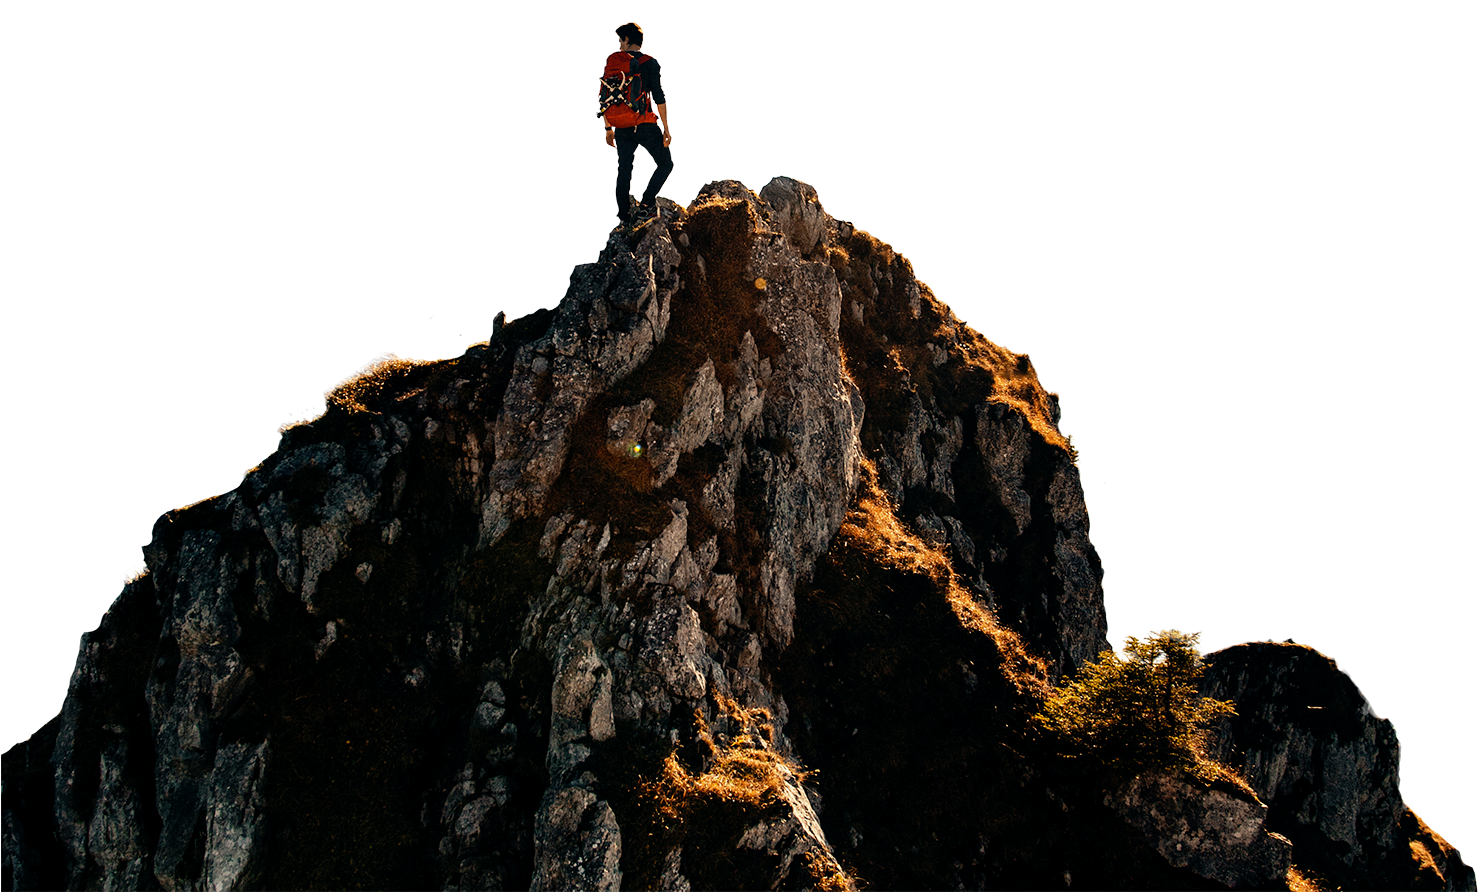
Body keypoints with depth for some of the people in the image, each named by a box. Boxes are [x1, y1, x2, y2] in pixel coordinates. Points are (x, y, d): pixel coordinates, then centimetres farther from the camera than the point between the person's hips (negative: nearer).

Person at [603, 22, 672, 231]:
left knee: (623, 170, 10)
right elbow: (659, 98, -7)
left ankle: (623, 218, 8)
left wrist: (609, 128, 15)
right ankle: (647, 204, -8)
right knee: (664, 163, 8)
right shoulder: (649, 63, -3)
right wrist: (666, 127, -2)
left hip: (622, 126, 3)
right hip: (645, 124, -3)